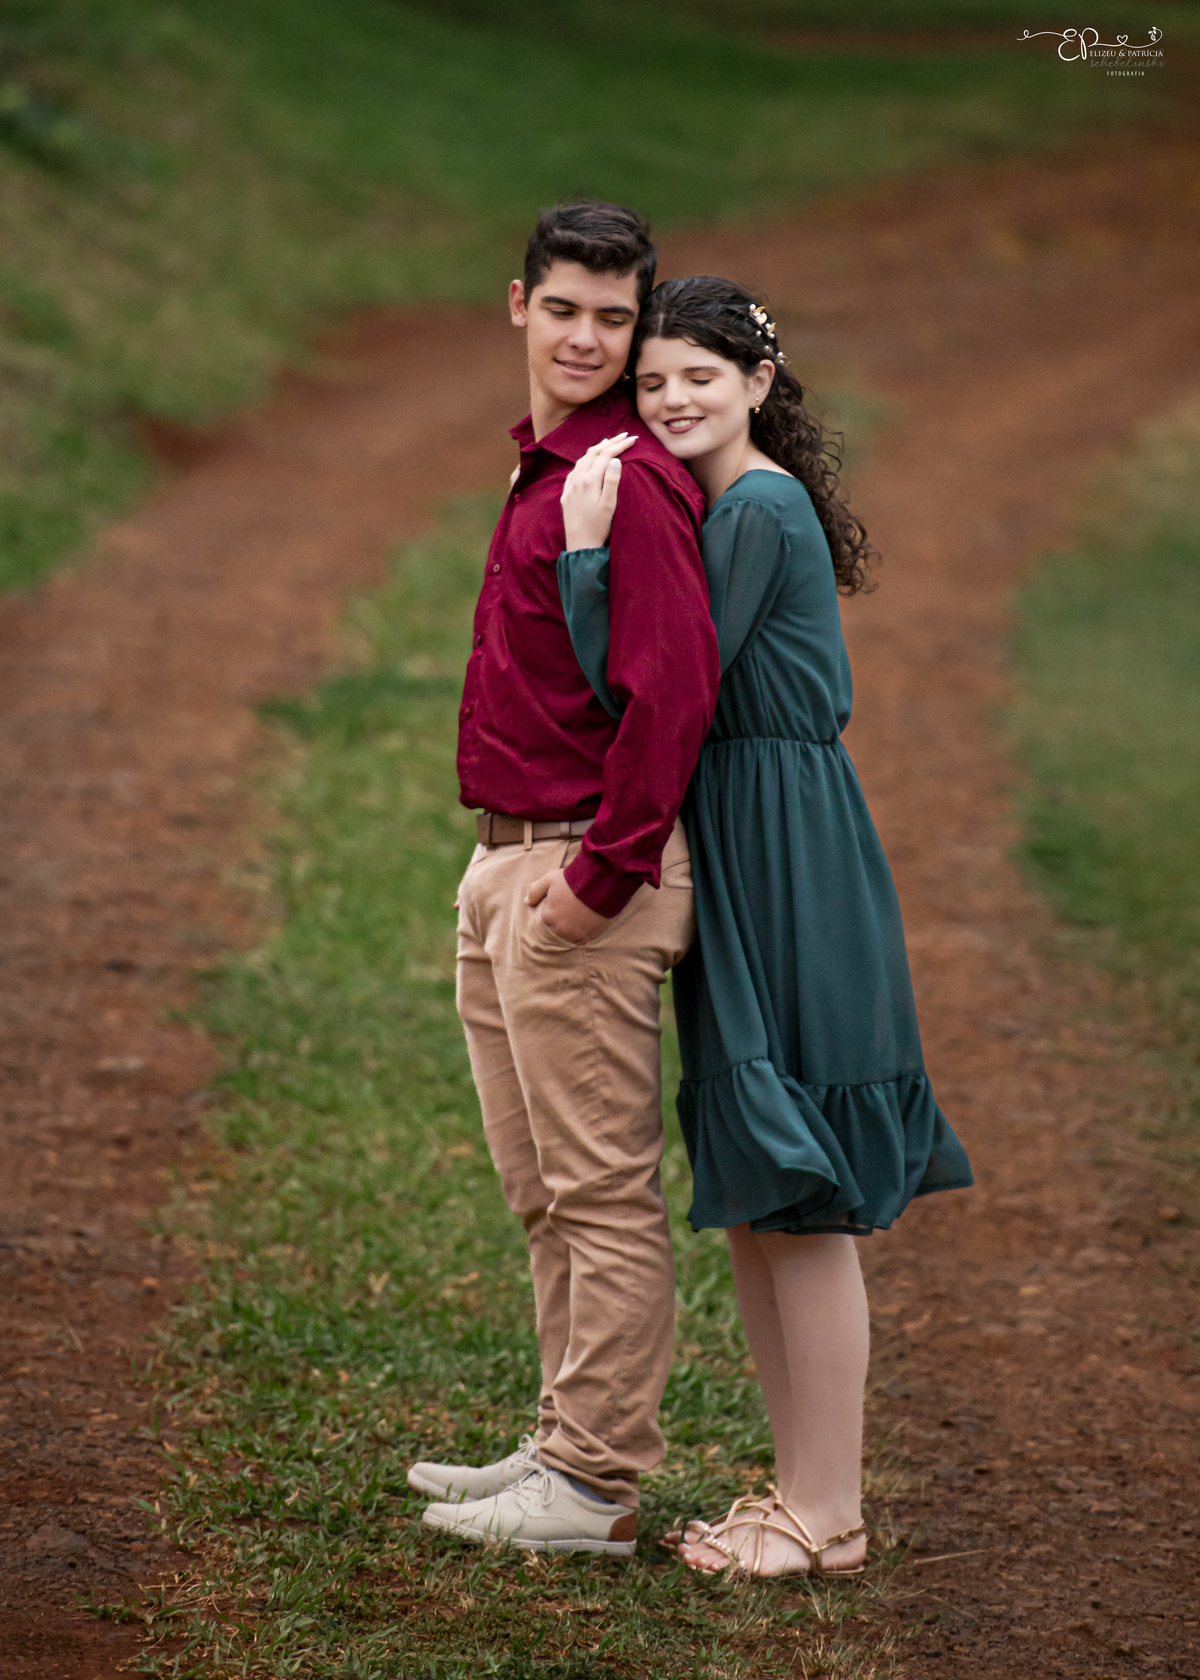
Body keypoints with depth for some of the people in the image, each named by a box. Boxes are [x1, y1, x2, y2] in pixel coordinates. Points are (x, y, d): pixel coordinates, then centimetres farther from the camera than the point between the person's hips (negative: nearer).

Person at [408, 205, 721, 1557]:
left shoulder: (630, 481, -16)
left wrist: (601, 877, -20)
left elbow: (674, 688, -25)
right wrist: (508, 869, 18)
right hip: (508, 866, 10)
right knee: (541, 1189, 17)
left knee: (603, 1191, -3)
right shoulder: (545, 467, 16)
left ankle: (596, 1489, 4)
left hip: (585, 880, -10)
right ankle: (566, 1446, 28)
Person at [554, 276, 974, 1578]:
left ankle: (827, 1516, 2)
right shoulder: (737, 507, 16)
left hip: (785, 869, -10)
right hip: (740, 870, 10)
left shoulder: (759, 513, -14)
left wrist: (587, 552, -17)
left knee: (797, 1197, -5)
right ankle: (804, 1486, 21)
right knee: (746, 1196, 14)